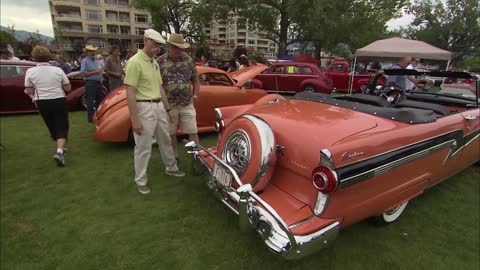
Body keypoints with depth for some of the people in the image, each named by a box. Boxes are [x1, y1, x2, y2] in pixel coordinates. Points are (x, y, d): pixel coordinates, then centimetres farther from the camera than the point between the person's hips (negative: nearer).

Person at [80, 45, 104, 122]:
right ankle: (90, 118, 0)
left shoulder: (96, 61, 16)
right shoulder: (85, 61, -6)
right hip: (90, 83, -7)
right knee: (90, 101, -5)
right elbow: (83, 73, -14)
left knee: (99, 100, 13)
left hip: (98, 83, 7)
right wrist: (94, 72, -16)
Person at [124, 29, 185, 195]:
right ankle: (141, 181, 18)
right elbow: (130, 93, -18)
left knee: (165, 141, 19)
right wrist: (134, 119, -21)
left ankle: (171, 168, 38)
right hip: (144, 108, -8)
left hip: (159, 106, 8)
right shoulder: (135, 62, -14)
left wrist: (168, 108, 18)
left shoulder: (155, 63, 12)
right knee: (143, 147, 2)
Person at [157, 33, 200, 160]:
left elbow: (195, 80, 13)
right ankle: (174, 156, 29)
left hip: (187, 104, 1)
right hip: (169, 105, -1)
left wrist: (195, 95, 2)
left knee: (192, 132, 3)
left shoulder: (189, 60, 4)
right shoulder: (160, 61, -3)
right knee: (171, 133, 11)